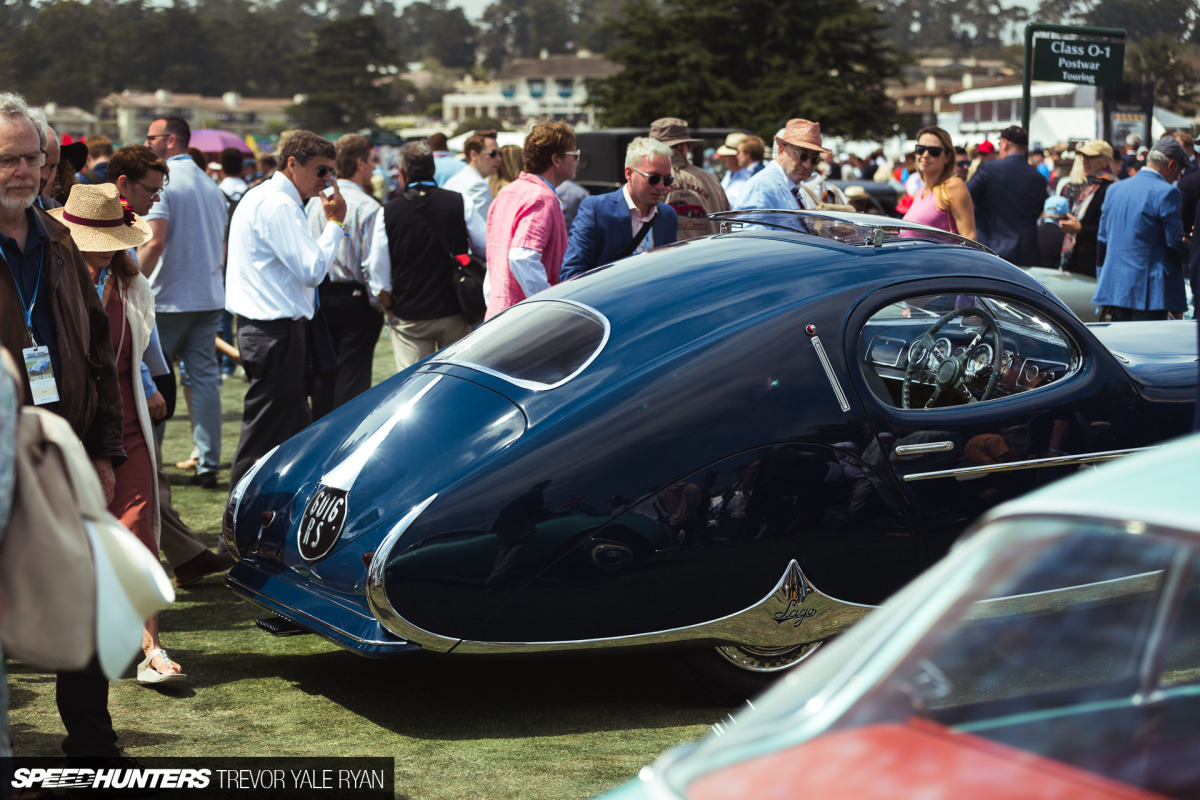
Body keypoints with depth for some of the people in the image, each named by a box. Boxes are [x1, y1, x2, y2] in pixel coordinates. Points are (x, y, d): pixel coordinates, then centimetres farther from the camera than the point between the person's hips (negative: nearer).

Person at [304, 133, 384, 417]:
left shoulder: (315, 202, 5)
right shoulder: (368, 207, -13)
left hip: (320, 297, 6)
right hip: (355, 299, -6)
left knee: (323, 377, 13)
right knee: (352, 376, -1)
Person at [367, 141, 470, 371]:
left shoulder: (388, 213, -5)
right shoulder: (459, 202, -4)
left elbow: (379, 273, -1)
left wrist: (390, 308, 12)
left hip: (409, 319, -1)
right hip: (454, 312, 1)